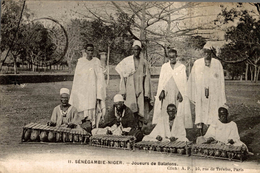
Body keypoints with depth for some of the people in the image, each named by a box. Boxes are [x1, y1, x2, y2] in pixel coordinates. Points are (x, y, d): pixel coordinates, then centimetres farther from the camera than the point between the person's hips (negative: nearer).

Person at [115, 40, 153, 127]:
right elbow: (123, 76, 5)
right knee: (131, 111, -10)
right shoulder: (126, 61, 5)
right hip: (130, 89, -1)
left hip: (140, 89, 1)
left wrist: (147, 93, 1)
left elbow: (147, 78, 7)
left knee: (141, 111, -1)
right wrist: (123, 91, -2)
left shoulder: (144, 62, 7)